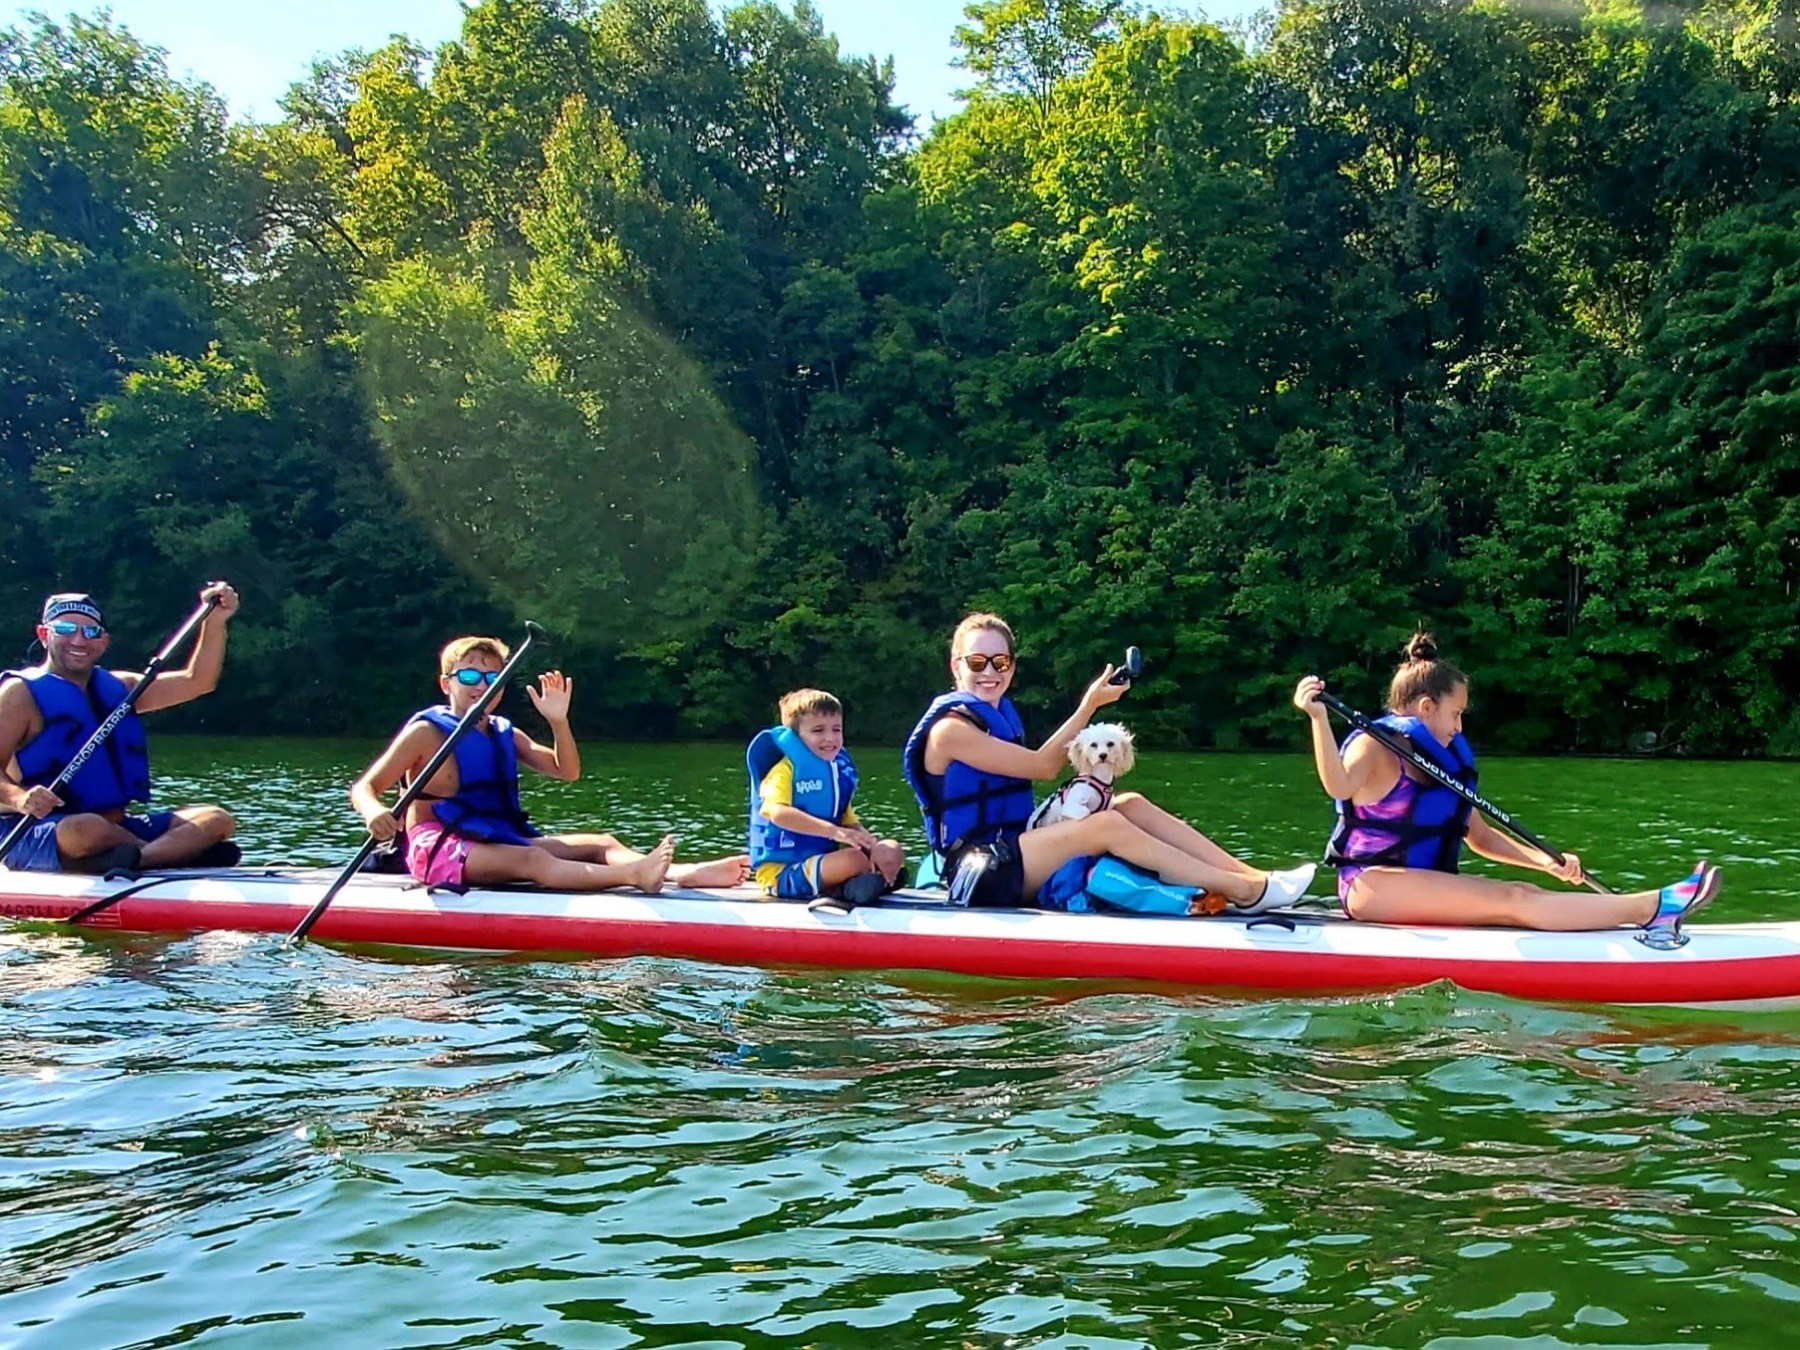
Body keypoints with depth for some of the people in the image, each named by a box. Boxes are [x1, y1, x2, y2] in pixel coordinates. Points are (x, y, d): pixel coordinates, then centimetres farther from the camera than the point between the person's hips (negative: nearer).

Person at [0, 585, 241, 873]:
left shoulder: (118, 687, 19)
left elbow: (196, 681, 13)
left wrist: (215, 621, 0)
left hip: (117, 829, 7)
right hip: (36, 835, -7)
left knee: (217, 819, -10)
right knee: (86, 829, -42)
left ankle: (128, 860, -36)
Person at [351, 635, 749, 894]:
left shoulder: (505, 734, 15)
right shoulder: (426, 732, -3)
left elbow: (566, 771, 13)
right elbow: (363, 787, -7)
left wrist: (558, 721, -4)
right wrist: (373, 812, -32)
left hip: (503, 840, 7)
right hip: (440, 846, -7)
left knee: (602, 844, -12)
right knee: (531, 860, -35)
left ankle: (683, 873, -38)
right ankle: (634, 875, -61)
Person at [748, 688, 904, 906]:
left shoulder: (841, 771, 14)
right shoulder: (787, 769, -10)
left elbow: (850, 822, 14)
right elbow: (778, 813, -29)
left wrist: (871, 845, -8)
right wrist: (835, 831, -38)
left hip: (825, 860, 9)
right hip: (783, 872, -9)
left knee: (892, 852, -4)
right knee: (854, 859, -32)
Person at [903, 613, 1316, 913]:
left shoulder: (1000, 715, 18)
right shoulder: (950, 728, -10)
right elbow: (1042, 767, -13)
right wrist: (1089, 705, -11)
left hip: (1014, 854, 9)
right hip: (981, 876, -9)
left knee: (1131, 805, -5)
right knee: (1106, 825, -23)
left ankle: (1248, 875, -12)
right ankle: (1243, 891, -22)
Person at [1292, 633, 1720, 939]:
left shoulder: (1445, 763, 18)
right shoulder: (1375, 748, -8)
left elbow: (1480, 836, 20)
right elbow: (1339, 786, -31)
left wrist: (1546, 862, 7)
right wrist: (1319, 719, -44)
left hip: (1424, 884, 9)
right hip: (1372, 883, -9)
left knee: (1525, 896, -13)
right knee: (1511, 901, -20)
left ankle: (1647, 916, -26)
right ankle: (1652, 906, -26)